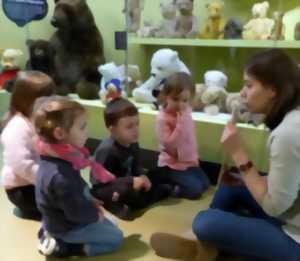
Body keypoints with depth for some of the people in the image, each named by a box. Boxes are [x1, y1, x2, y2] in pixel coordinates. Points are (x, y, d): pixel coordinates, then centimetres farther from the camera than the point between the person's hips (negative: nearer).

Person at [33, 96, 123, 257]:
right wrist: (95, 214, -10)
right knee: (116, 237, 1)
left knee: (109, 225, 24)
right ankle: (61, 247, 0)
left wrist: (91, 203, 4)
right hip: (67, 227, -8)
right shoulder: (60, 176, -37)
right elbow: (77, 211, -27)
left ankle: (52, 236, 15)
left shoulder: (57, 159, -8)